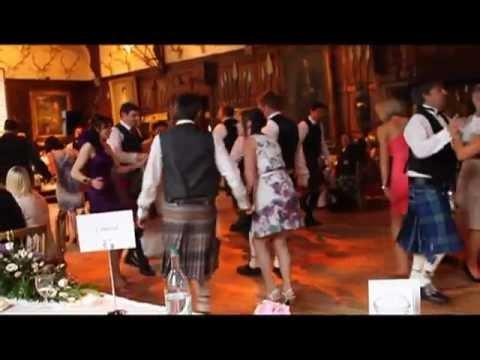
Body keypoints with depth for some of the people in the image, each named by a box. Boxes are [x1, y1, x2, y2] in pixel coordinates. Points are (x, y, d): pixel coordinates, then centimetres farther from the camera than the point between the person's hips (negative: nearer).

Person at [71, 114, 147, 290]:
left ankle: (116, 272, 20)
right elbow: (75, 172, -13)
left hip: (111, 192, 8)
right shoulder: (89, 146, -8)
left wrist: (136, 165, 7)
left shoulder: (106, 146, 15)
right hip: (98, 196, -8)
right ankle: (115, 276, 2)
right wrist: (90, 181, -29)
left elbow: (118, 168, 19)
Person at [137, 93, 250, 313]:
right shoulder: (210, 139, 0)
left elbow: (151, 179, 0)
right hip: (204, 209, 1)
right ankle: (202, 307, 17)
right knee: (200, 270, 11)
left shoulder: (162, 139, -2)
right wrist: (244, 203, 13)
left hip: (174, 210, -1)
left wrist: (142, 210, 10)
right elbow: (232, 174, 1)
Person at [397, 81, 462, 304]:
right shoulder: (418, 120, -17)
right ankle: (423, 284, 3)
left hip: (438, 185, 9)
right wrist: (449, 132, -31)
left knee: (425, 235, 15)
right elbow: (421, 149, -33)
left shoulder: (442, 118, 11)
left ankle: (416, 279, 27)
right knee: (440, 237, -9)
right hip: (424, 185, -9)